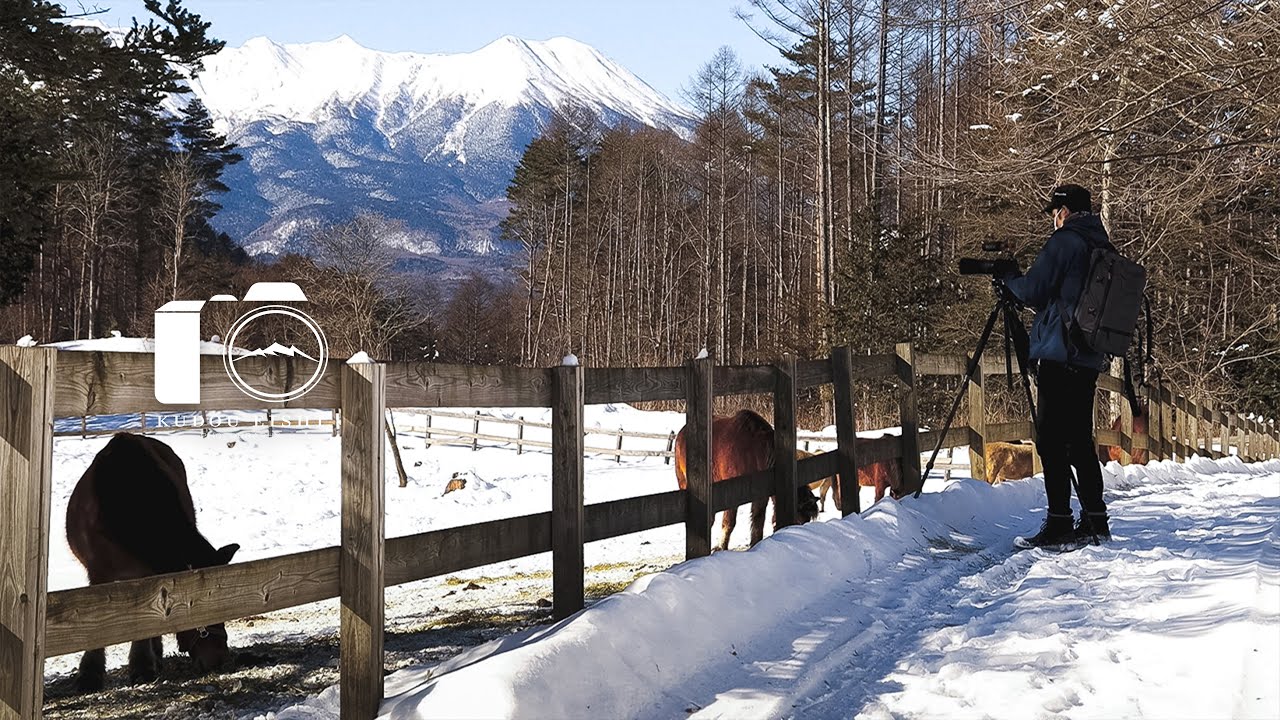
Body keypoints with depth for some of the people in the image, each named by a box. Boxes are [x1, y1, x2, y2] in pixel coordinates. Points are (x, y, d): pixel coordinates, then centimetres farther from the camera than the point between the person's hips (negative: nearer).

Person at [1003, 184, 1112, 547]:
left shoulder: (1065, 241, -8)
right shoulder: (1103, 248, 17)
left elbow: (1033, 291, -10)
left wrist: (1007, 279, 9)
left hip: (1059, 353, -9)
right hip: (1090, 358, 9)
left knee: (1051, 440, -7)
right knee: (1080, 439, 13)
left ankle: (1059, 523, -9)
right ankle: (1095, 521, 14)